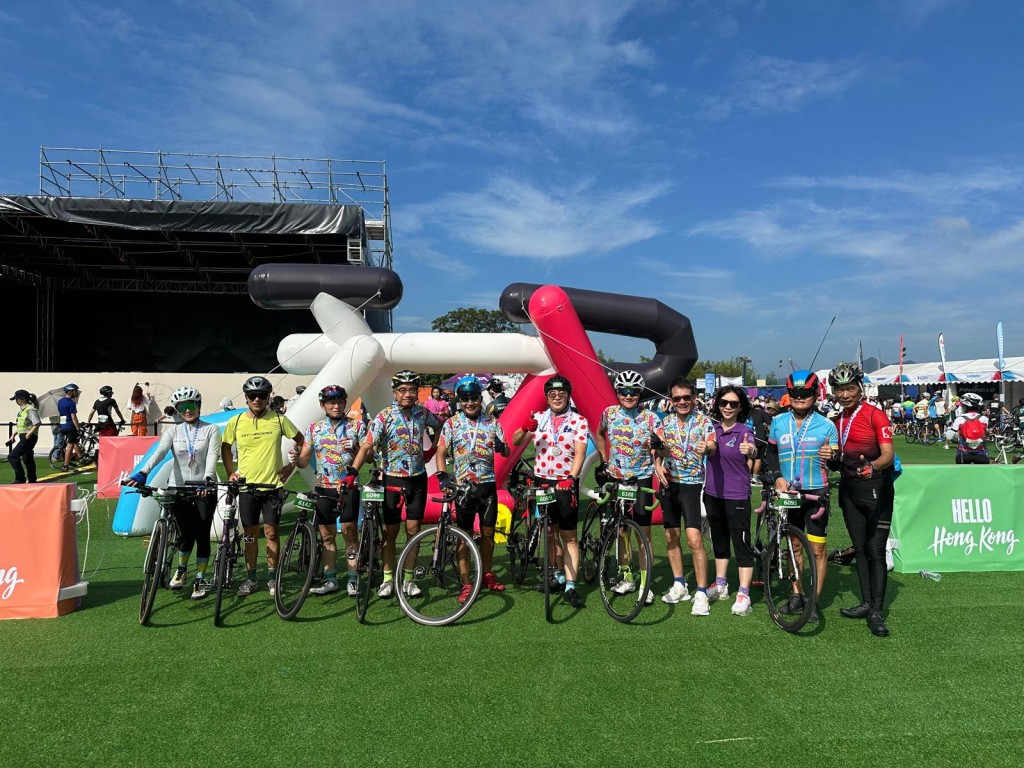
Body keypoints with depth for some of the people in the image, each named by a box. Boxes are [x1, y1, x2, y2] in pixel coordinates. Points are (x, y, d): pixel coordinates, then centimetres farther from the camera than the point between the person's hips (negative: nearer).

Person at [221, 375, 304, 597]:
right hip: (247, 486, 1)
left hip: (273, 485, -1)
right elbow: (225, 447, 14)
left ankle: (272, 577, 15)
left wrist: (291, 464, 2)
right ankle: (251, 579, 19)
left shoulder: (278, 419, -3)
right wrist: (230, 472, 5)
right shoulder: (236, 422, 0)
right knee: (250, 534, 9)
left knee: (271, 533, 2)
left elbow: (300, 439, 8)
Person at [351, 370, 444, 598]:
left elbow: (439, 426, 20)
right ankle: (388, 579, 18)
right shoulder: (384, 417, -13)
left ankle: (409, 579, 20)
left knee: (413, 530, 8)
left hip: (418, 479, 3)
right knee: (390, 532, 5)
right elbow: (366, 447, -19)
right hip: (393, 479, -3)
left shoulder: (423, 413, -2)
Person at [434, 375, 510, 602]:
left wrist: (501, 447, -19)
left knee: (488, 532, 11)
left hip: (488, 484, 2)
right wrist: (442, 476, -18)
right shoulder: (451, 424, -1)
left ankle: (487, 574, 29)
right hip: (463, 486, -2)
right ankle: (466, 583, 9)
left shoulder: (491, 423, 4)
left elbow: (506, 452, 5)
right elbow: (441, 453, -2)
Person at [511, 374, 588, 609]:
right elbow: (515, 442, 1)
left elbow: (580, 453, -11)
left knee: (569, 536, -2)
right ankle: (558, 574, 31)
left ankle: (570, 586, -2)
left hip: (566, 484, -3)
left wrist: (570, 478, -26)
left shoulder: (579, 421, -3)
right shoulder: (538, 418, 5)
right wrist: (524, 429, -20)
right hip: (542, 482, 3)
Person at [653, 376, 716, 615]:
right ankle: (679, 585, 27)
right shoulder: (666, 422, 5)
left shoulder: (704, 422, -8)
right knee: (671, 537, 11)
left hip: (693, 485, -5)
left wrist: (707, 447, -43)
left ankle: (701, 593, -4)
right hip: (670, 484, 5)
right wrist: (657, 466, -7)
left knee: (694, 539, -13)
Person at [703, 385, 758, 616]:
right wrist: (707, 447, -17)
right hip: (713, 493, 5)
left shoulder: (744, 431, -12)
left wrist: (750, 450, -52)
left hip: (736, 495, -5)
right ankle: (720, 585, 30)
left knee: (741, 543, -3)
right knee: (719, 541, 17)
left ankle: (743, 594, 2)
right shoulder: (712, 428, 3)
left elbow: (753, 449, -29)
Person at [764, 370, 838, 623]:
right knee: (794, 544, 13)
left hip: (816, 493, -3)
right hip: (788, 492, 4)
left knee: (818, 548, -2)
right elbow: (771, 453, 13)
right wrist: (777, 476, -3)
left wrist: (832, 457, -25)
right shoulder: (778, 422, 4)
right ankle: (797, 595, 26)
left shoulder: (826, 425, -5)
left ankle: (814, 601, 10)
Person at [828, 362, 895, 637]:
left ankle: (877, 612, 0)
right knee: (860, 548, 12)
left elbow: (888, 453, -20)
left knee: (876, 550, -6)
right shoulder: (837, 419, 10)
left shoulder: (875, 415, -10)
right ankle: (866, 602, 22)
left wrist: (872, 466, -38)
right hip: (849, 488, 6)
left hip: (875, 488, -6)